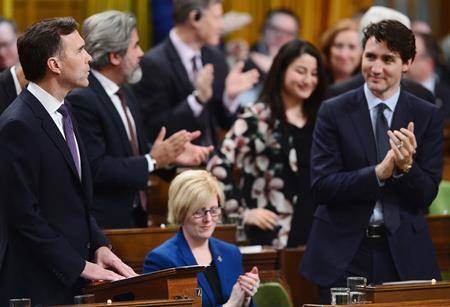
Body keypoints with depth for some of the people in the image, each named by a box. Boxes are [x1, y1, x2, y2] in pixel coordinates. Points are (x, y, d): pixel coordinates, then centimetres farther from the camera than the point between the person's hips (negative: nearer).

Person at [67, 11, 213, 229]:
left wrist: (170, 155, -1)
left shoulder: (124, 94, 12)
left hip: (135, 216, 9)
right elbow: (95, 168, -24)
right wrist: (152, 161, -17)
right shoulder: (81, 100, -18)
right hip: (105, 223, -9)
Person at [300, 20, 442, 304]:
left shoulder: (428, 116, 2)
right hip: (343, 253, -1)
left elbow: (427, 196, 0)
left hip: (404, 255, 1)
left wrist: (407, 166, -20)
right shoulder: (333, 112, -1)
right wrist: (379, 173, -21)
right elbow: (321, 187, -9)